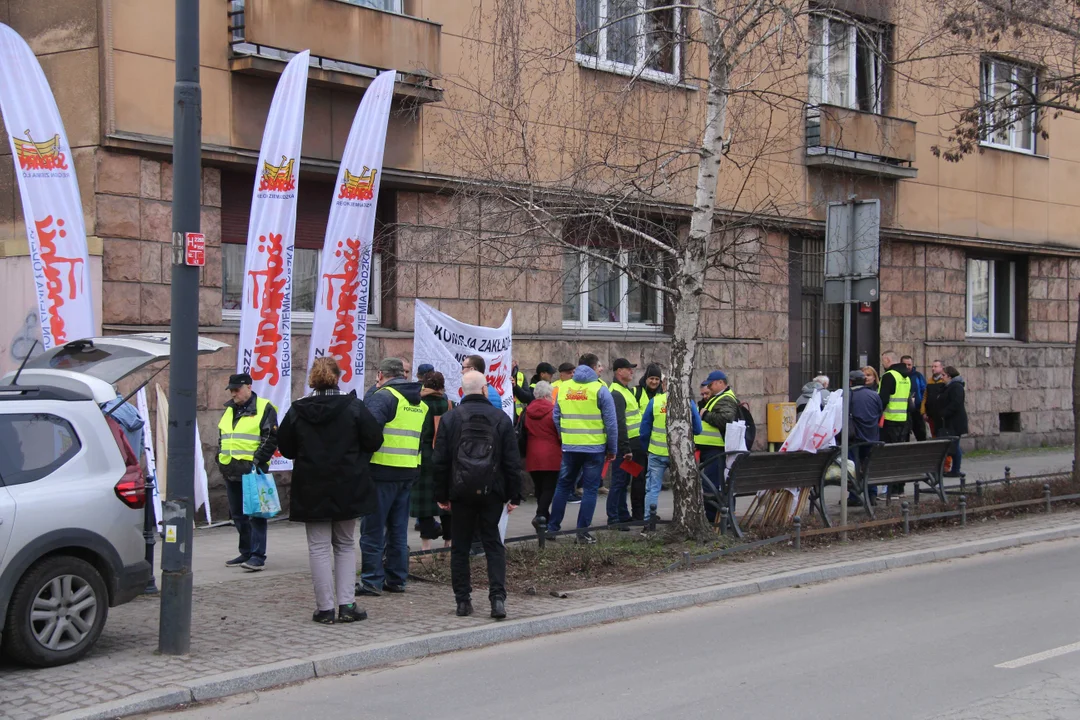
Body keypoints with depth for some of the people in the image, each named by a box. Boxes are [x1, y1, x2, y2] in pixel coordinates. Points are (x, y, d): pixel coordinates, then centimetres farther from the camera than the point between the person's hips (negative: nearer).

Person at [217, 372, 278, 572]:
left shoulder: (264, 409, -5)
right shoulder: (229, 410, 18)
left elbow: (271, 438, -11)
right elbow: (221, 437, 27)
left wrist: (258, 460, -17)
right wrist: (220, 458, 14)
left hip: (253, 470, -8)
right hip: (231, 471, 8)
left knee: (255, 514, -8)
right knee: (238, 515, 12)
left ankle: (258, 555, -7)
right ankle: (246, 553, 21)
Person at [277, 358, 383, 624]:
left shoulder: (297, 411, -3)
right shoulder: (354, 406, -7)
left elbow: (286, 448, 5)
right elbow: (374, 440, -5)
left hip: (311, 491, 0)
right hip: (347, 489, 0)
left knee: (319, 547, 5)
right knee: (345, 545, 12)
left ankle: (325, 608, 3)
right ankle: (346, 605, 6)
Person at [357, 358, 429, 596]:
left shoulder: (383, 396, -10)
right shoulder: (420, 402, 17)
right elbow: (425, 438, 22)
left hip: (382, 471, -7)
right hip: (409, 473, 7)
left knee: (373, 529, 0)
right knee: (398, 529, 15)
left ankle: (371, 581, 1)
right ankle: (396, 579, 18)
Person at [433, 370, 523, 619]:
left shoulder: (450, 418, -1)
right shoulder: (501, 418, 0)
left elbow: (440, 461, 0)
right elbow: (512, 462, 1)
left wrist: (441, 495, 7)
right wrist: (514, 496, 6)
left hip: (461, 491, 0)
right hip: (491, 491, 0)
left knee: (460, 546, 9)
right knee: (493, 543, 7)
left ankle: (463, 601, 9)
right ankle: (498, 597, -5)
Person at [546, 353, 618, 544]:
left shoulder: (563, 388, 6)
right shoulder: (600, 389, -8)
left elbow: (556, 417, 10)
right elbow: (611, 422, -7)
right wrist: (612, 448, 1)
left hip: (569, 447, 4)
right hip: (595, 448, -4)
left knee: (563, 486, 16)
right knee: (590, 489, 4)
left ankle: (552, 527, 19)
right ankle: (582, 531, 2)